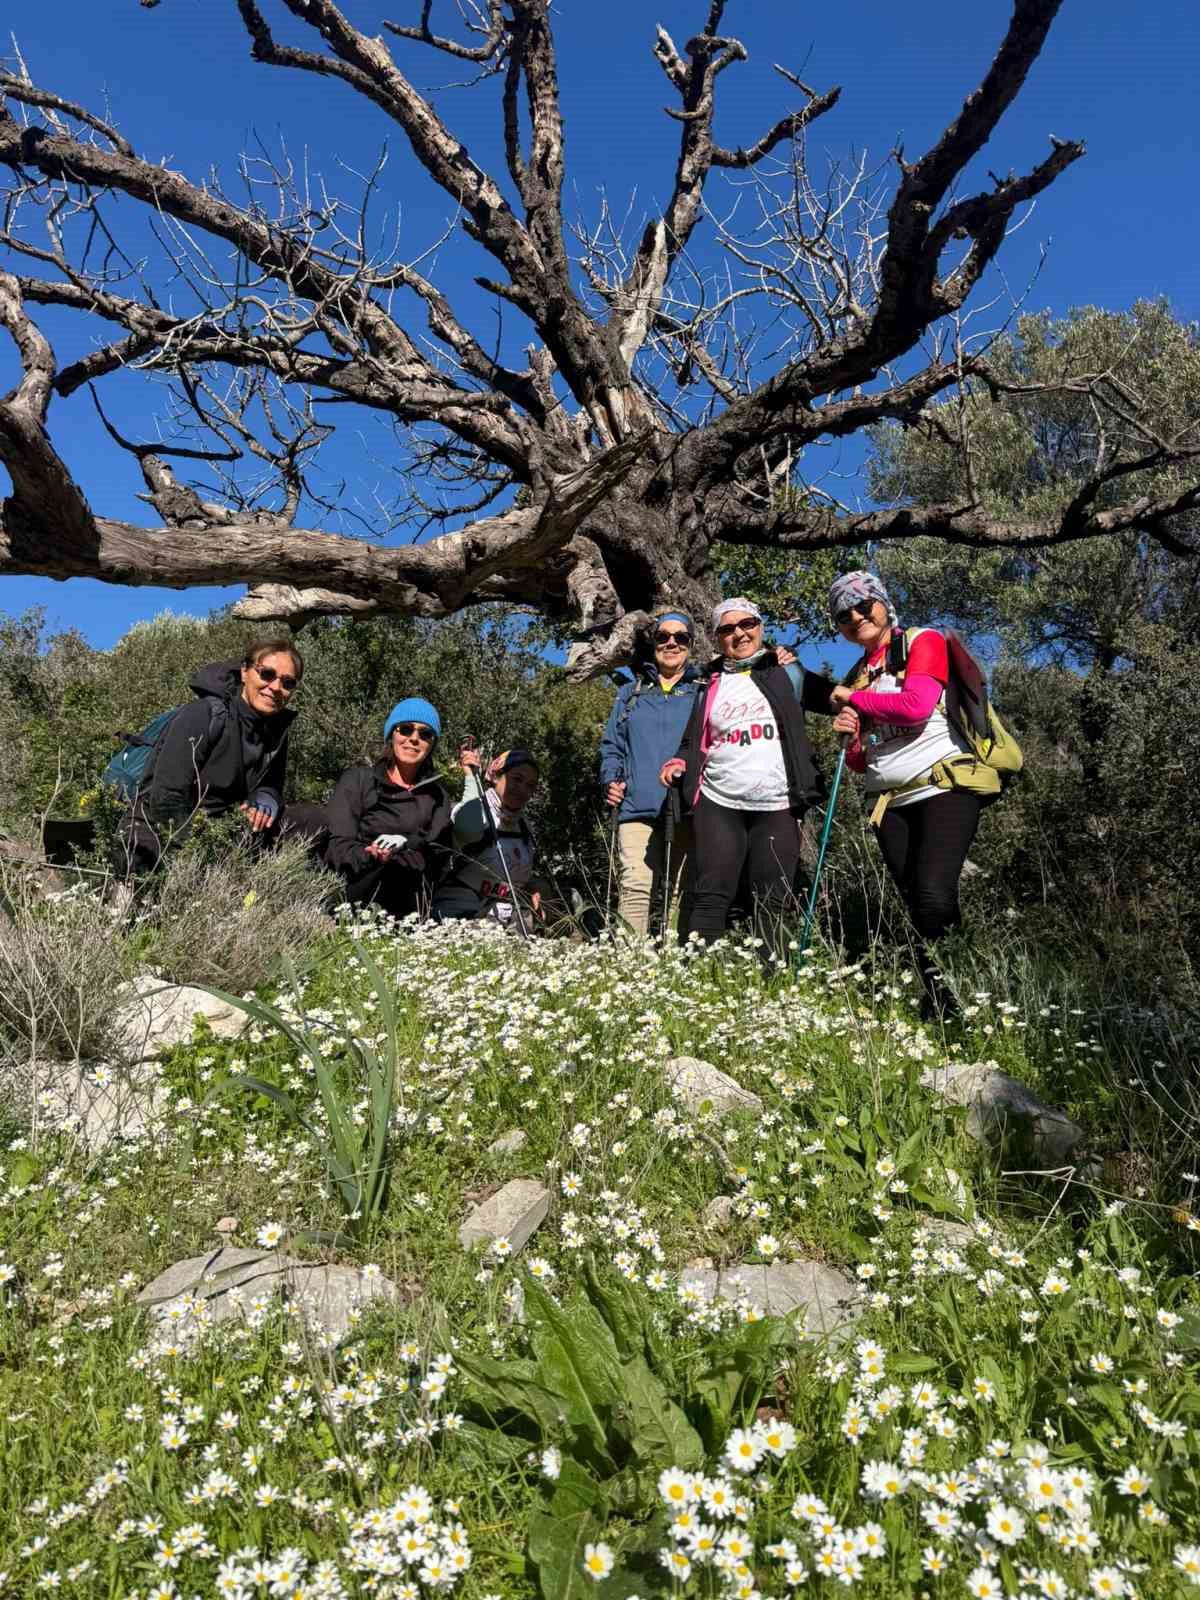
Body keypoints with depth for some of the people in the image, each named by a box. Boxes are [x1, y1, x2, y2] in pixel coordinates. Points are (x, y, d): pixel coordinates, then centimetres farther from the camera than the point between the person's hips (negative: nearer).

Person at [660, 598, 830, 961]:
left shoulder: (786, 674, 10)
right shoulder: (709, 686, 15)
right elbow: (693, 744, 17)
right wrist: (678, 764, -1)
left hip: (777, 807, -1)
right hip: (718, 804, 1)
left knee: (772, 903, 1)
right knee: (711, 897, -7)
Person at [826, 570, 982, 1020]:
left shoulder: (924, 641, 3)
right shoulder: (856, 678, 20)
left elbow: (915, 706, -16)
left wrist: (854, 699, -2)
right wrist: (851, 739, -1)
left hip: (944, 786, -6)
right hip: (891, 804, 6)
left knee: (934, 898, -23)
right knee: (920, 915, 3)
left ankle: (945, 1011, -15)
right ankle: (939, 1009, 9)